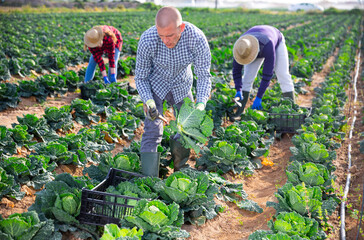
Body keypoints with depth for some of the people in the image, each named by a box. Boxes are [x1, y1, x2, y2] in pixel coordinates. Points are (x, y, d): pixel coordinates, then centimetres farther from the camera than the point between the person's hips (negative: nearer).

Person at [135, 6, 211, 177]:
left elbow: (204, 75, -21)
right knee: (153, 131, -14)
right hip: (155, 86, -2)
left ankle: (179, 170, 34)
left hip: (182, 87, 2)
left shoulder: (197, 38, -31)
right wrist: (148, 101, -35)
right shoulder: (147, 40, -32)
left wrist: (201, 103, -37)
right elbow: (140, 77, -18)